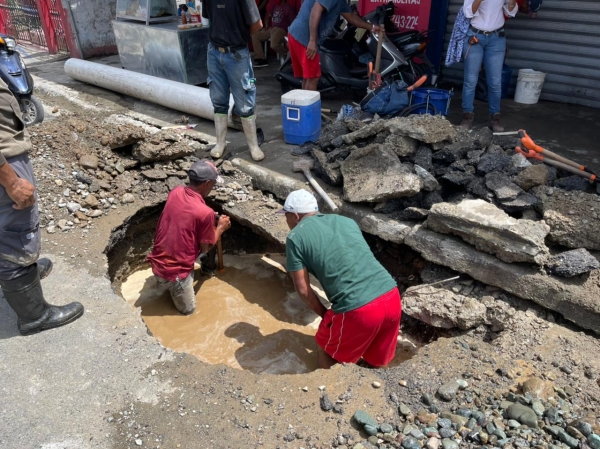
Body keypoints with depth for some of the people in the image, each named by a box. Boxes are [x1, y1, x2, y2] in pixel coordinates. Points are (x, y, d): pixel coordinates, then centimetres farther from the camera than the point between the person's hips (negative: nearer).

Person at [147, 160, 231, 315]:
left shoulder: (175, 192, -5)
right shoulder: (205, 213, -25)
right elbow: (205, 249, -9)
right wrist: (220, 228, 5)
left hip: (157, 263, 6)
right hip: (175, 271, -6)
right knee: (188, 309, 18)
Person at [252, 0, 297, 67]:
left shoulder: (288, 8, -6)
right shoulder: (274, 6, 17)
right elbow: (268, 16, 28)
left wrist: (288, 31, -21)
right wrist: (266, 26, 11)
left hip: (280, 30, -9)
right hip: (271, 28, 9)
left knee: (274, 45, -36)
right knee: (255, 37, 0)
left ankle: (288, 56, -8)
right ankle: (261, 59, -8)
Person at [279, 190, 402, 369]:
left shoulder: (296, 237, 5)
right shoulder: (347, 221, 22)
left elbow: (303, 289, 4)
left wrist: (326, 315, 20)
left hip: (358, 310, -6)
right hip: (392, 297, 6)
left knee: (326, 350, 24)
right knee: (377, 363, 27)